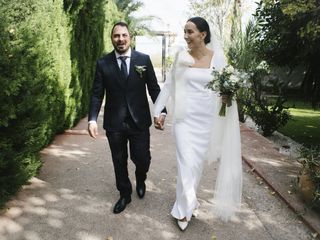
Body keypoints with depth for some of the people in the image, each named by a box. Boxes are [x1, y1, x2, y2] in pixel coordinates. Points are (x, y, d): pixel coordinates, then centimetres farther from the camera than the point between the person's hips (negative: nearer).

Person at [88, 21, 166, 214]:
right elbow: (97, 94, -2)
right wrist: (93, 119, -13)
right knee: (119, 162, 13)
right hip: (114, 123, 1)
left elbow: (154, 88, 0)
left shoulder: (144, 59, -1)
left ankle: (140, 180, 40)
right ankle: (125, 194, 37)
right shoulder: (103, 63, -1)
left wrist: (161, 111, -11)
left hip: (139, 121, 0)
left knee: (142, 159, 3)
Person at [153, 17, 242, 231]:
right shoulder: (181, 56, -2)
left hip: (206, 119, 1)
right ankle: (184, 208, 18)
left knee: (198, 162, 13)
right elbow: (169, 85, 4)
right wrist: (158, 112, 3)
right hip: (184, 118, -1)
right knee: (187, 163, -3)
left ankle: (187, 202, 36)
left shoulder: (217, 57, -2)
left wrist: (227, 96, -18)